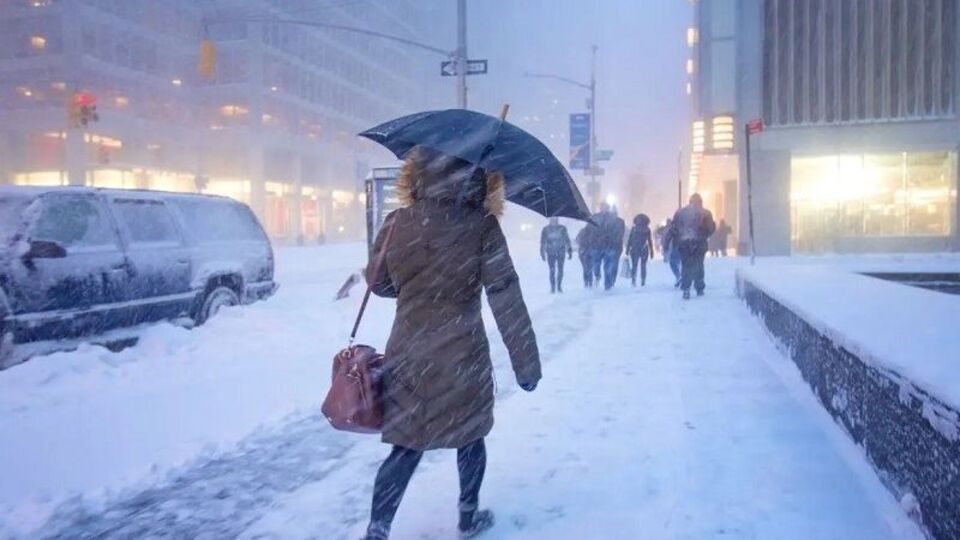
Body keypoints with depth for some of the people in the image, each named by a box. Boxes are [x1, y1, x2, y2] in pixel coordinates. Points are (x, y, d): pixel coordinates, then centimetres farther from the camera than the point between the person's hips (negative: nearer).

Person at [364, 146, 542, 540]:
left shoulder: (397, 223, -2)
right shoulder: (481, 226, -11)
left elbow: (378, 282, 10)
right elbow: (506, 299, -12)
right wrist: (526, 363, -7)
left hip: (407, 354, 2)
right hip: (462, 355, -2)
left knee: (408, 446, 13)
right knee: (470, 436, 21)